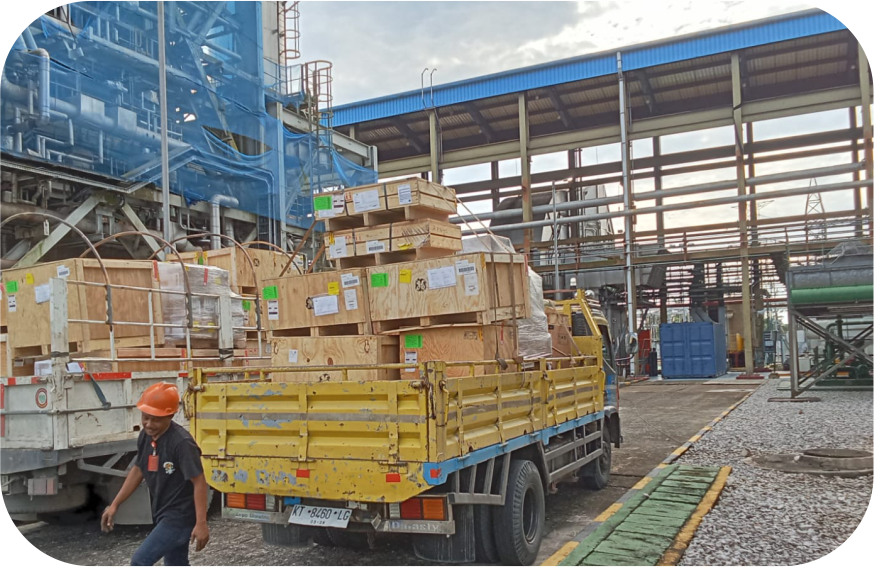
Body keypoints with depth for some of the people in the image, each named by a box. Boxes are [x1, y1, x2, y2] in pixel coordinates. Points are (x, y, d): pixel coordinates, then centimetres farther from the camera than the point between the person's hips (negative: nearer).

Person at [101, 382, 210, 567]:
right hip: (164, 515, 9)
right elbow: (138, 470, 15)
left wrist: (201, 523, -26)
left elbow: (199, 482, -23)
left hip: (179, 517, -9)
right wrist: (115, 505, 13)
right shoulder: (146, 436, 1)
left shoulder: (182, 442, -24)